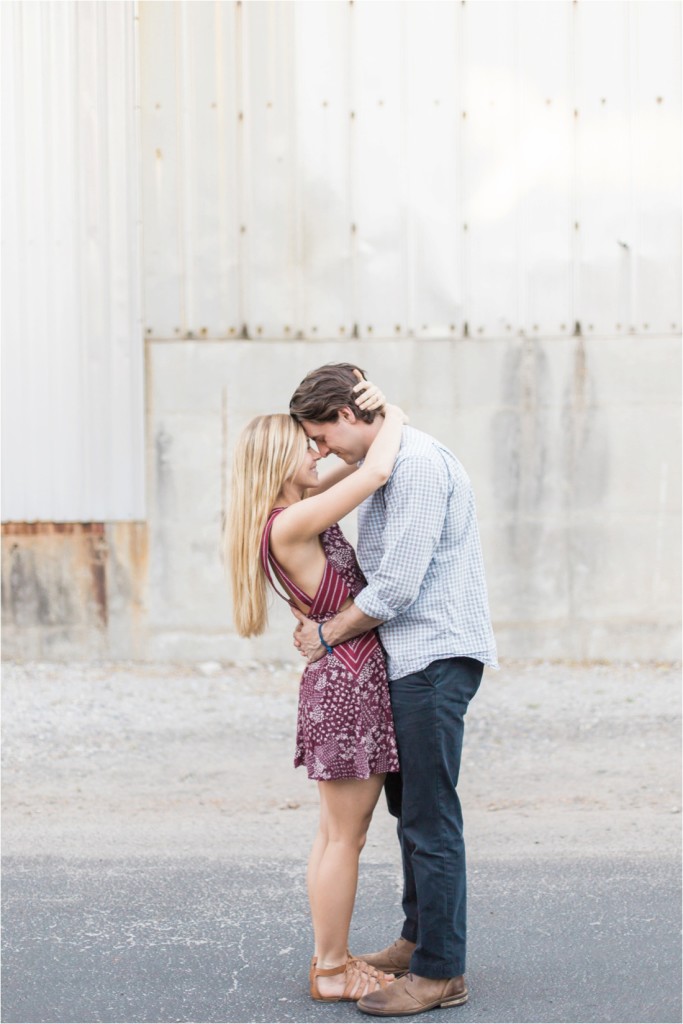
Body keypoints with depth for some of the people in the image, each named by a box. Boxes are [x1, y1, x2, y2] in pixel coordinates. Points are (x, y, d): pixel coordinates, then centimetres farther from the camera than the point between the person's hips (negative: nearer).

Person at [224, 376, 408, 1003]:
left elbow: (358, 464, 22)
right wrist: (391, 417, -6)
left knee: (338, 834, 16)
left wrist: (367, 412, 1)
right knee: (344, 837, -1)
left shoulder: (295, 512, 10)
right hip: (348, 680, -10)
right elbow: (376, 472, -25)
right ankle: (332, 972, 8)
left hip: (351, 680, 10)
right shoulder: (289, 524, -18)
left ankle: (333, 959, 24)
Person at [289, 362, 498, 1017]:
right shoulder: (384, 467, 16)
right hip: (408, 661, 11)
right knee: (408, 808, 18)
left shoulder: (418, 465, -17)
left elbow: (397, 585, -20)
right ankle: (418, 940, 29)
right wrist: (322, 620, 7)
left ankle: (440, 972, -1)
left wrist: (328, 636, -8)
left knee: (429, 817, -7)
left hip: (435, 658, -11)